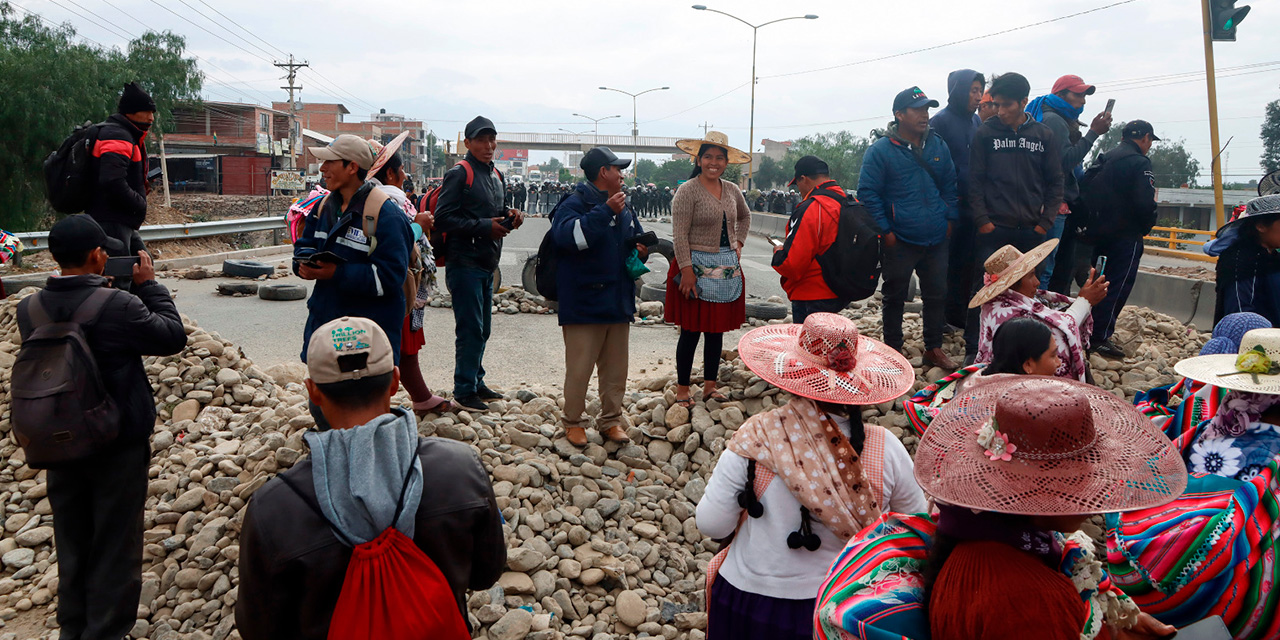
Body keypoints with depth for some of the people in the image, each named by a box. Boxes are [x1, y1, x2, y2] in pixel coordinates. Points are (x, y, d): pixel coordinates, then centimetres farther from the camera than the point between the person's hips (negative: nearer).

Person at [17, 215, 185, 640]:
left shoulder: (29, 309, -9)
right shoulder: (119, 306, -24)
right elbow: (174, 336, -12)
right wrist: (148, 285, -3)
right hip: (119, 446, -5)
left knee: (71, 542, 22)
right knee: (116, 545, 11)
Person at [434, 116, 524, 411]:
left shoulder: (495, 175, 17)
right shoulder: (459, 174, -9)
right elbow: (443, 218, -16)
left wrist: (508, 216, 5)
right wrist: (484, 227, -21)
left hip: (486, 265, 9)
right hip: (464, 263, -8)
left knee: (482, 329, 15)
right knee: (470, 329, -6)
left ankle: (476, 382, 28)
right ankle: (464, 390, 4)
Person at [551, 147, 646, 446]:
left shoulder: (624, 208, 16)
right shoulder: (574, 204, -9)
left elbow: (638, 239, 30)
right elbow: (567, 236, -29)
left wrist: (642, 250, 6)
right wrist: (605, 211, -29)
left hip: (619, 303, 7)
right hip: (583, 305, -7)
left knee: (615, 368, 14)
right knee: (579, 369, -1)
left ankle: (611, 419, 27)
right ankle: (573, 422, 16)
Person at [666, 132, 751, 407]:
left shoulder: (732, 190, 9)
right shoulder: (688, 190, -10)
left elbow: (745, 216, 29)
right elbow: (679, 234, -15)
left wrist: (738, 243, 15)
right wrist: (687, 270, -20)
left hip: (727, 268, 6)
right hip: (696, 267, -6)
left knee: (717, 328, 11)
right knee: (691, 330, -2)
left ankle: (710, 385, 22)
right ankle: (682, 388, 10)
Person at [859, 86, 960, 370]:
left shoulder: (938, 145, 8)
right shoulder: (881, 151, -9)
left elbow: (950, 185, 17)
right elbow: (867, 193, -9)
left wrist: (949, 218, 8)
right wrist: (885, 230, -12)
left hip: (936, 240, 5)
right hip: (900, 241, -5)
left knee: (937, 294, 11)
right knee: (895, 298, 7)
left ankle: (934, 349, 25)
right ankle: (893, 350, 20)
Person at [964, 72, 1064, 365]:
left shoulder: (1044, 135, 6)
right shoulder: (986, 133, 1)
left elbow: (1055, 182, 9)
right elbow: (975, 180, 0)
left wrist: (1045, 222, 0)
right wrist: (982, 220, -9)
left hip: (1031, 231, 2)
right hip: (993, 229, -2)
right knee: (983, 289, -2)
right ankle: (973, 350, 8)